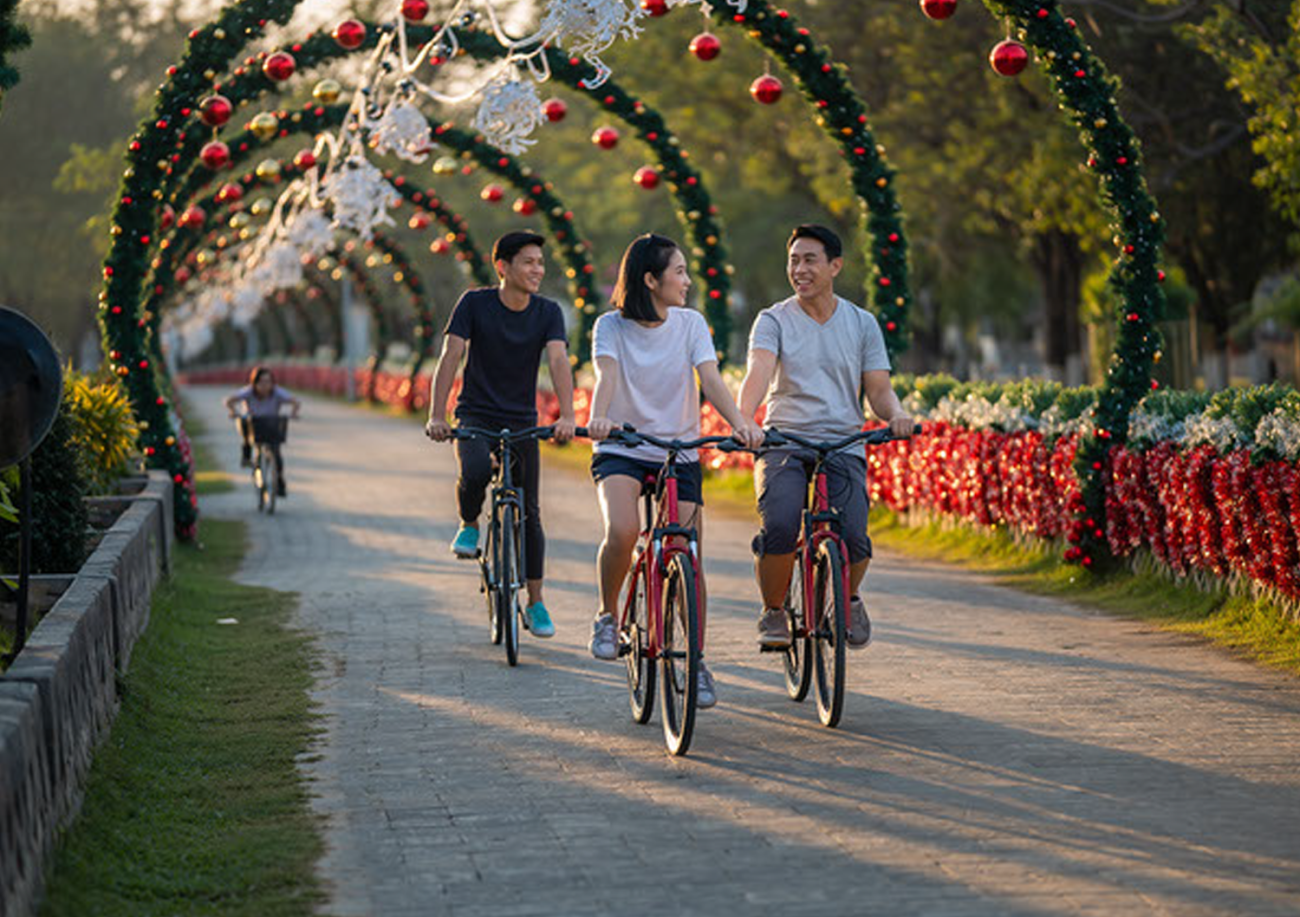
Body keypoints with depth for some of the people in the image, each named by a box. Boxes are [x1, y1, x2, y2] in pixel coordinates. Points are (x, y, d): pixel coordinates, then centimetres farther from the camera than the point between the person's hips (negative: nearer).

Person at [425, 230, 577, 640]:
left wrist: (567, 416, -35)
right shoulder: (475, 303, -10)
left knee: (529, 512, 2)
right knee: (475, 471, -34)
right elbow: (450, 356, -16)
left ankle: (536, 603, 13)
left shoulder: (548, 312, -5)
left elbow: (558, 361, -18)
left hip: (522, 421, 2)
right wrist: (437, 415, -29)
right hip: (475, 416, -2)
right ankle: (469, 525, -1)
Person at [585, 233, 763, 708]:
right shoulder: (611, 326, -5)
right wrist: (597, 417, -45)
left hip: (679, 454, 2)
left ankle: (697, 660, 10)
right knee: (622, 531, -29)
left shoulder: (690, 323, 0)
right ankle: (607, 615, -2)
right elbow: (607, 375, -23)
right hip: (620, 452, -2)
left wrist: (739, 421, -33)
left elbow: (710, 378, -14)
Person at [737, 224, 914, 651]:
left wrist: (895, 414, -17)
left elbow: (879, 389, 7)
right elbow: (758, 373, -15)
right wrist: (743, 418, -36)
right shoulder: (773, 320, 3)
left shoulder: (862, 324, 10)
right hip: (783, 444, -1)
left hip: (843, 446, 1)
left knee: (852, 538, -21)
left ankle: (850, 598, 15)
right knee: (779, 528, -28)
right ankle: (772, 612, -1)